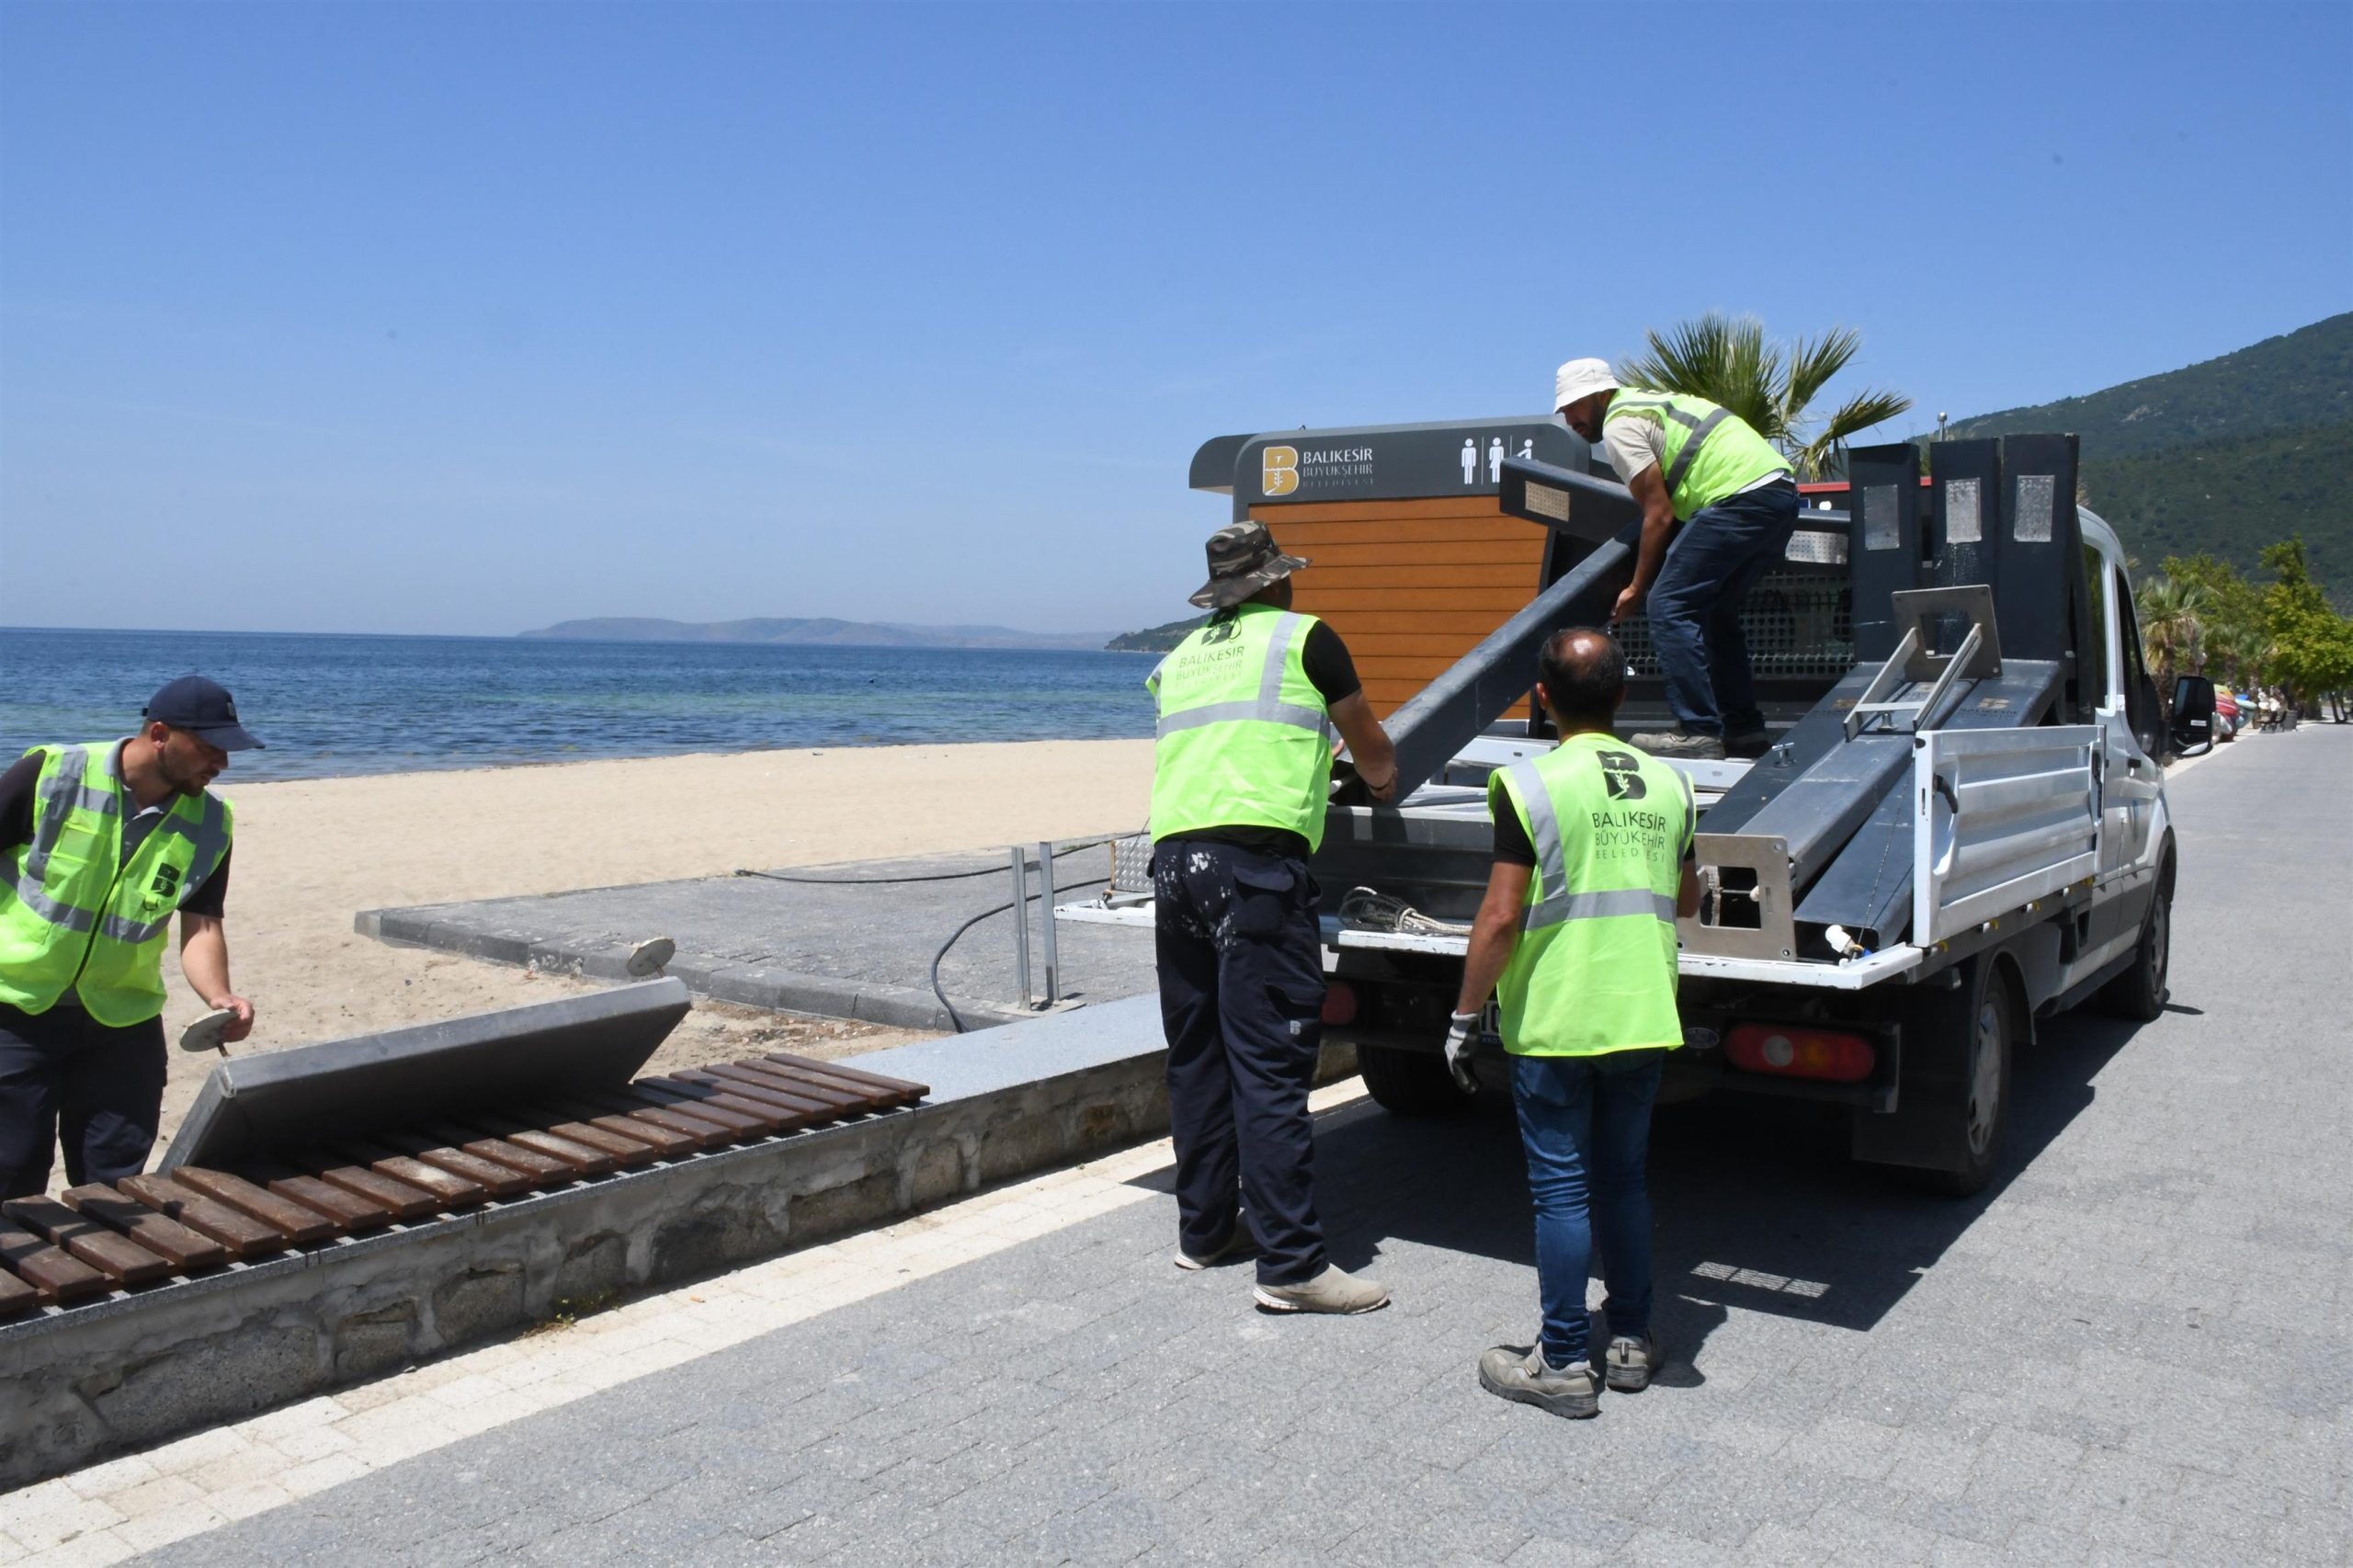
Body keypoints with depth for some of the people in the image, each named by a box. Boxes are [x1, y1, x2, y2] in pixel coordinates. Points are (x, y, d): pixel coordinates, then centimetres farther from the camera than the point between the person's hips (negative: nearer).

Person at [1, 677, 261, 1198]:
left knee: (113, 1184, 10)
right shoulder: (51, 775, -13)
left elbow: (201, 926, -3)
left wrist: (219, 997, -21)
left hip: (123, 1023, 3)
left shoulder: (210, 824, -3)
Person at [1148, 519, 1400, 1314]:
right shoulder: (1305, 637, 9)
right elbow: (1372, 751, 19)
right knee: (1270, 1065, -6)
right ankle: (1291, 1264, -4)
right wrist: (1380, 779, 42)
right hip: (1257, 861, -6)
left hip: (1173, 860, 6)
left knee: (1197, 1057, 14)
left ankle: (1204, 1227, 24)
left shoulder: (1180, 659, 24)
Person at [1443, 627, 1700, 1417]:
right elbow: (1685, 900, 18)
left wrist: (1464, 1017, -7)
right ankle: (1632, 1339, 26)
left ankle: (1563, 1364, 10)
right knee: (1624, 1179, 17)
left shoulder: (1532, 785, -13)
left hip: (1555, 1023, -5)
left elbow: (1500, 918, -15)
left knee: (1562, 1189, 3)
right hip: (1645, 1020, 5)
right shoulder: (1669, 785, 5)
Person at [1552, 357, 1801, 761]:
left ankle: (1697, 732, -12)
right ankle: (1745, 729, 19)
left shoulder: (1620, 425, -2)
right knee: (1713, 610, 18)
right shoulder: (1649, 402, 28)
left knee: (1669, 605, -8)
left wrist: (1637, 588, 2)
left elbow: (1660, 515, -5)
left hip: (1742, 498, -10)